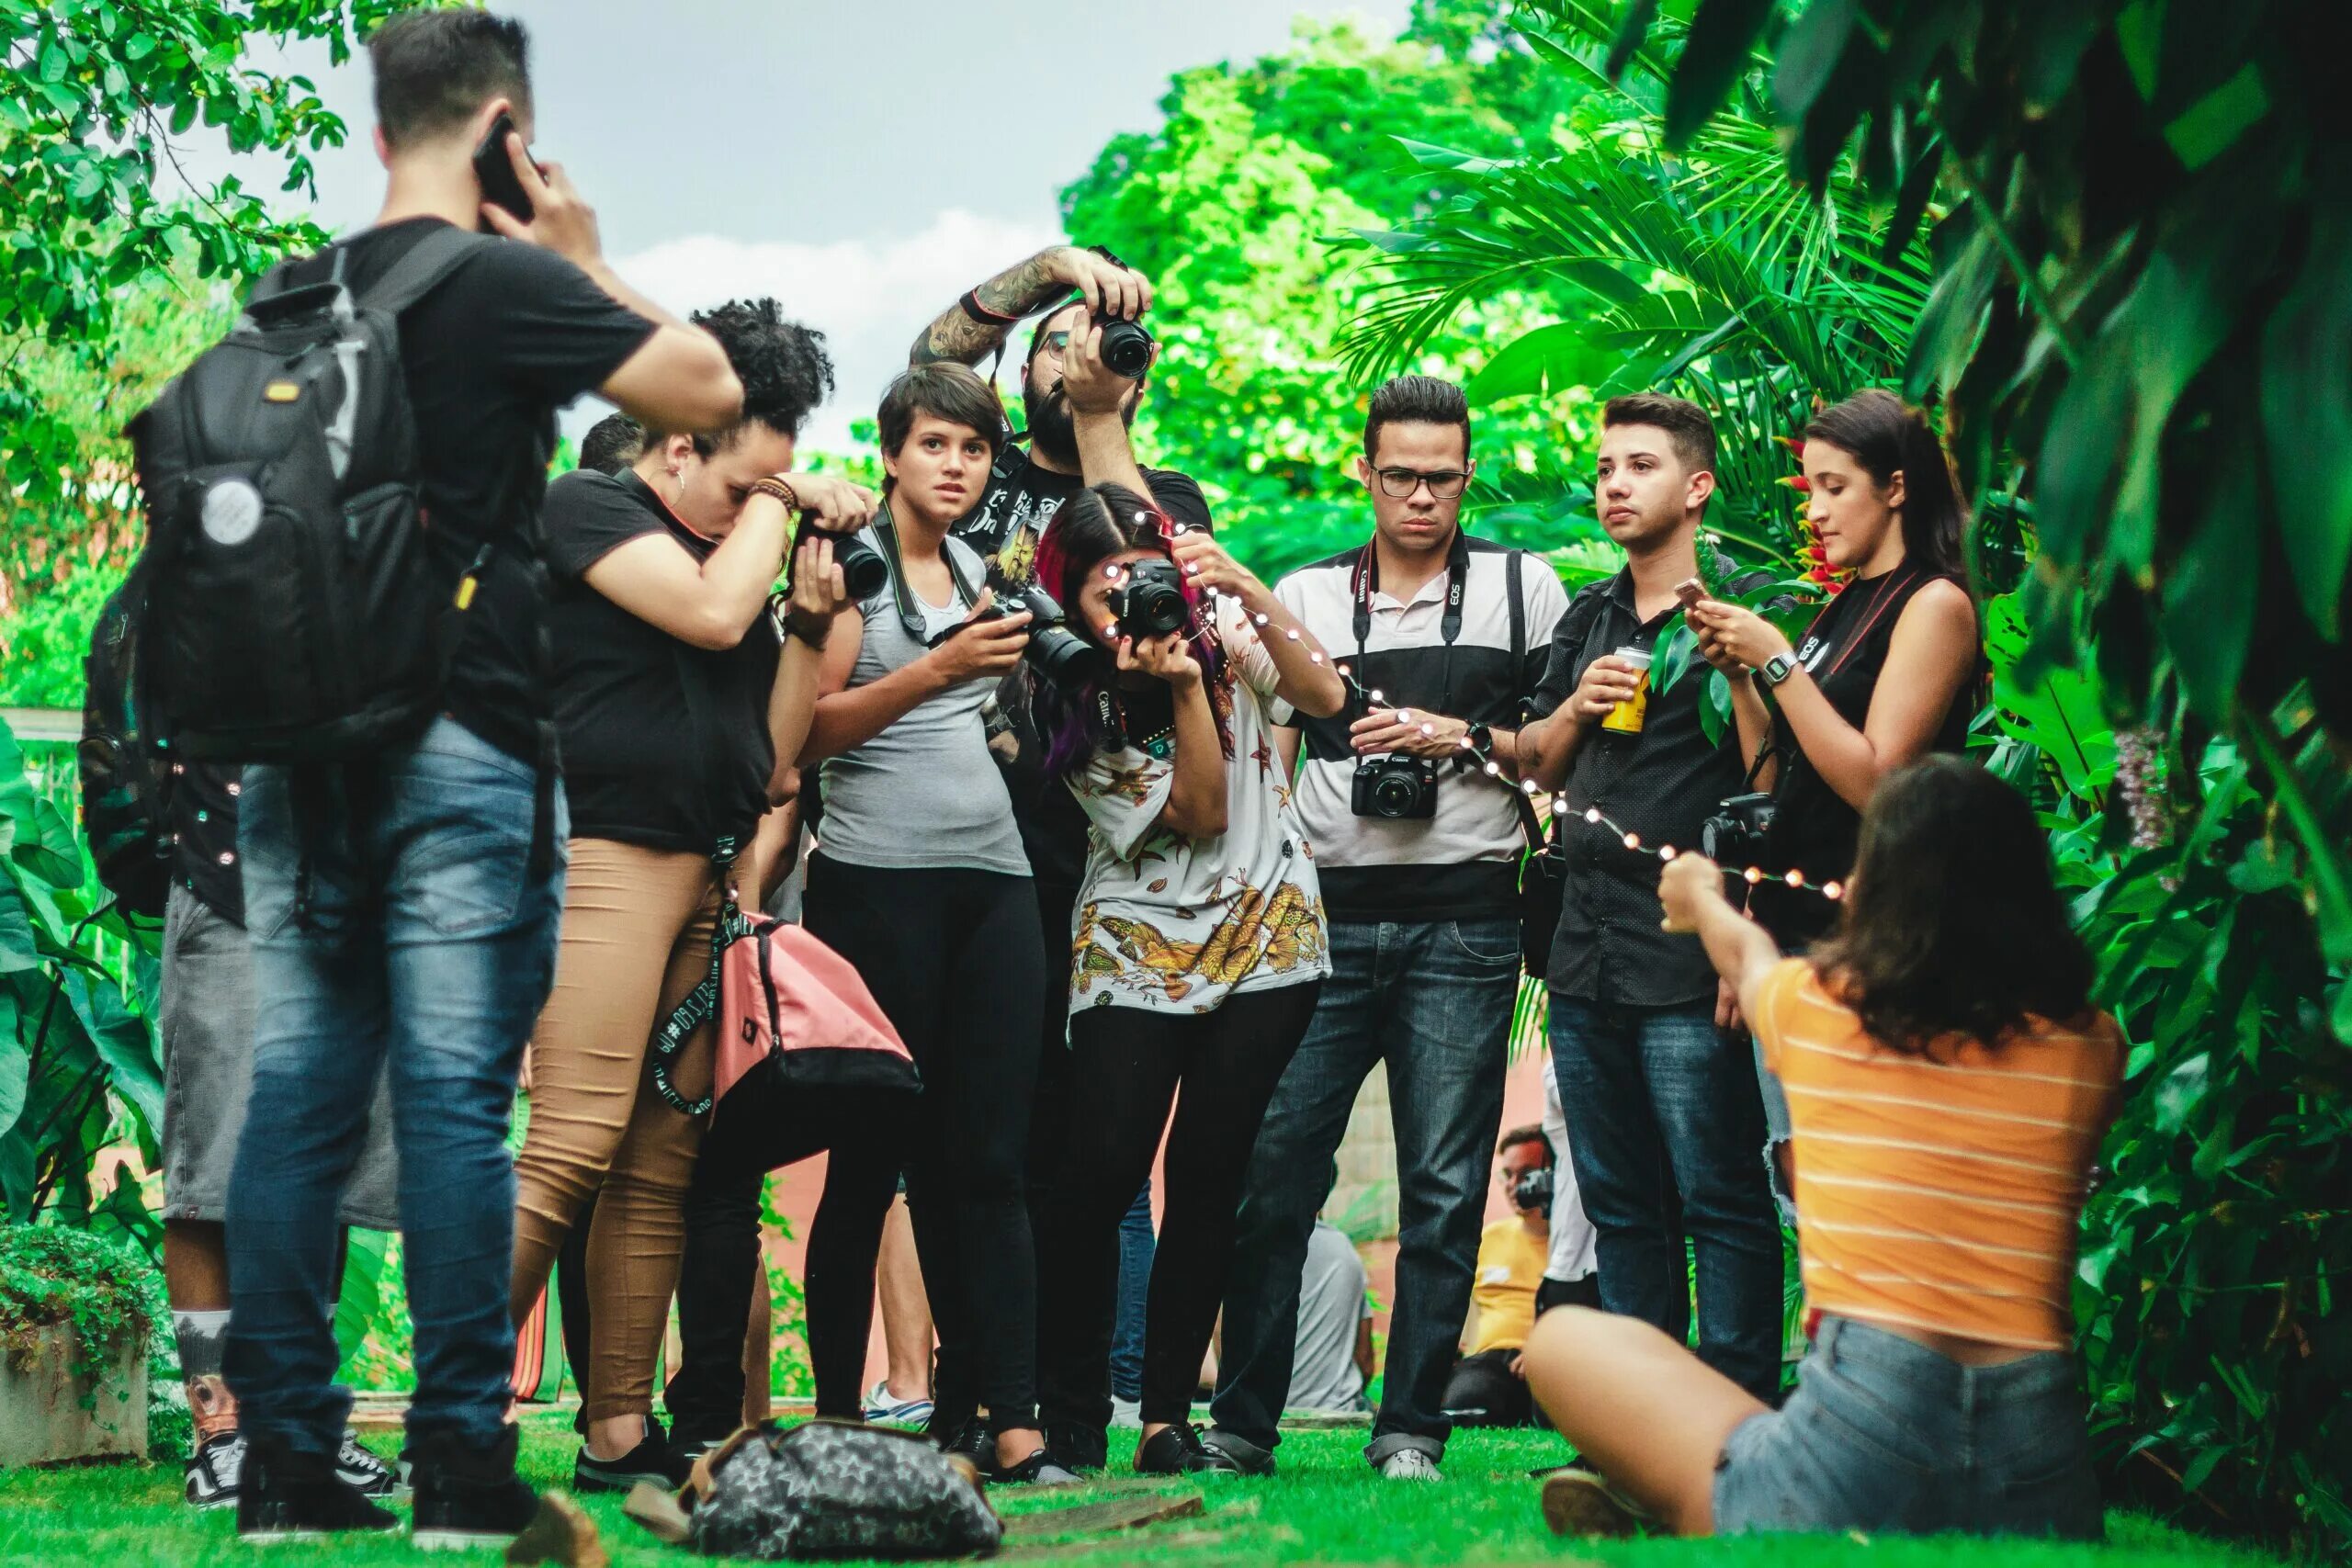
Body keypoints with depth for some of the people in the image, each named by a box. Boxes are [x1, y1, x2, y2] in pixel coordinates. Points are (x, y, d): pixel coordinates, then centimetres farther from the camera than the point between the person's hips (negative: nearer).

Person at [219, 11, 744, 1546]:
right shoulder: (504, 282, -8)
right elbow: (711, 386, -8)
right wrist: (587, 256, 2)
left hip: (298, 747, 6)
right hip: (460, 748, -6)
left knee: (297, 1092, 5)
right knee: (455, 1099, -4)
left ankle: (285, 1452, 6)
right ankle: (460, 1458, -3)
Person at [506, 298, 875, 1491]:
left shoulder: (734, 547, 21)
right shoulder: (586, 506, 1)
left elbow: (770, 753, 18)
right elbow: (710, 613, -17)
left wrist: (811, 618, 7)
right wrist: (777, 497, -2)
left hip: (709, 876, 8)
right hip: (607, 855, -8)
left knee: (662, 1165, 2)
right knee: (575, 1148, -16)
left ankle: (618, 1435, 3)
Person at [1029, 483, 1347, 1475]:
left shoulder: (1219, 625, 2)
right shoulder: (1074, 706, -4)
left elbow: (1323, 695, -14)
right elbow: (1200, 815, -10)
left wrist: (1248, 590, -23)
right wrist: (1182, 687, -21)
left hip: (1266, 938, 1)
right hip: (1135, 947, -1)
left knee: (1208, 1179, -2)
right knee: (1100, 1176, -11)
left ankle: (1167, 1419, 4)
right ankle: (1068, 1414, 1)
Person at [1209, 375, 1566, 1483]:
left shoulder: (1523, 589, 8)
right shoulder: (1306, 595, 13)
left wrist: (1463, 738, -7)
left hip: (1464, 922, -2)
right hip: (1328, 916, 2)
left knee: (1443, 1187, -1)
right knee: (1272, 1167, -3)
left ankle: (1411, 1429, 5)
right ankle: (1243, 1420, 4)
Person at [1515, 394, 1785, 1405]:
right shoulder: (1588, 622, 17)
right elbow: (1534, 767, 22)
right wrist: (1574, 709, 2)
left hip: (1685, 955, -7)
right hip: (1585, 946, 7)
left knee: (1720, 1199, -6)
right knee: (1619, 1203, 10)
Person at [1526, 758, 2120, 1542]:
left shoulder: (1817, 1007, 6)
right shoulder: (2092, 1049, 8)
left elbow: (1746, 949, 32)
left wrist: (1702, 899, 57)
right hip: (2046, 1493, 2)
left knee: (1564, 1340, 19)